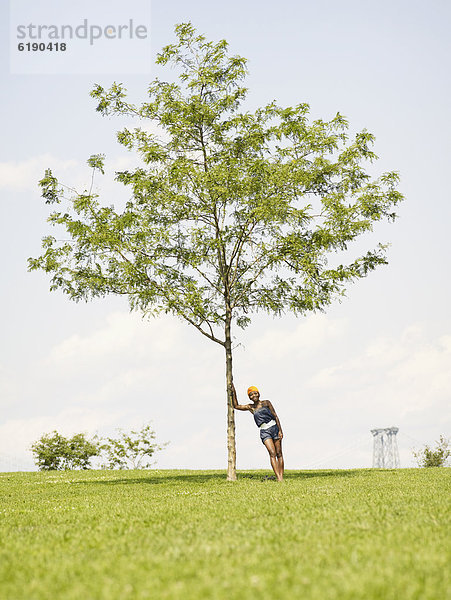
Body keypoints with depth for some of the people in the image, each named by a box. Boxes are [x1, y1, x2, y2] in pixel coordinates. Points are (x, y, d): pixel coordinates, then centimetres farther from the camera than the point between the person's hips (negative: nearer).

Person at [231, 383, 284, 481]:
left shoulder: (266, 403, 5)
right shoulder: (250, 407, 12)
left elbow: (275, 416, 4)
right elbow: (236, 406, 15)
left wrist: (280, 430, -3)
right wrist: (234, 393, 9)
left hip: (274, 428, 0)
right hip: (264, 432, 0)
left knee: (279, 453, -2)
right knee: (272, 453, -14)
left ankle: (282, 477, 0)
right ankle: (278, 478, -22)